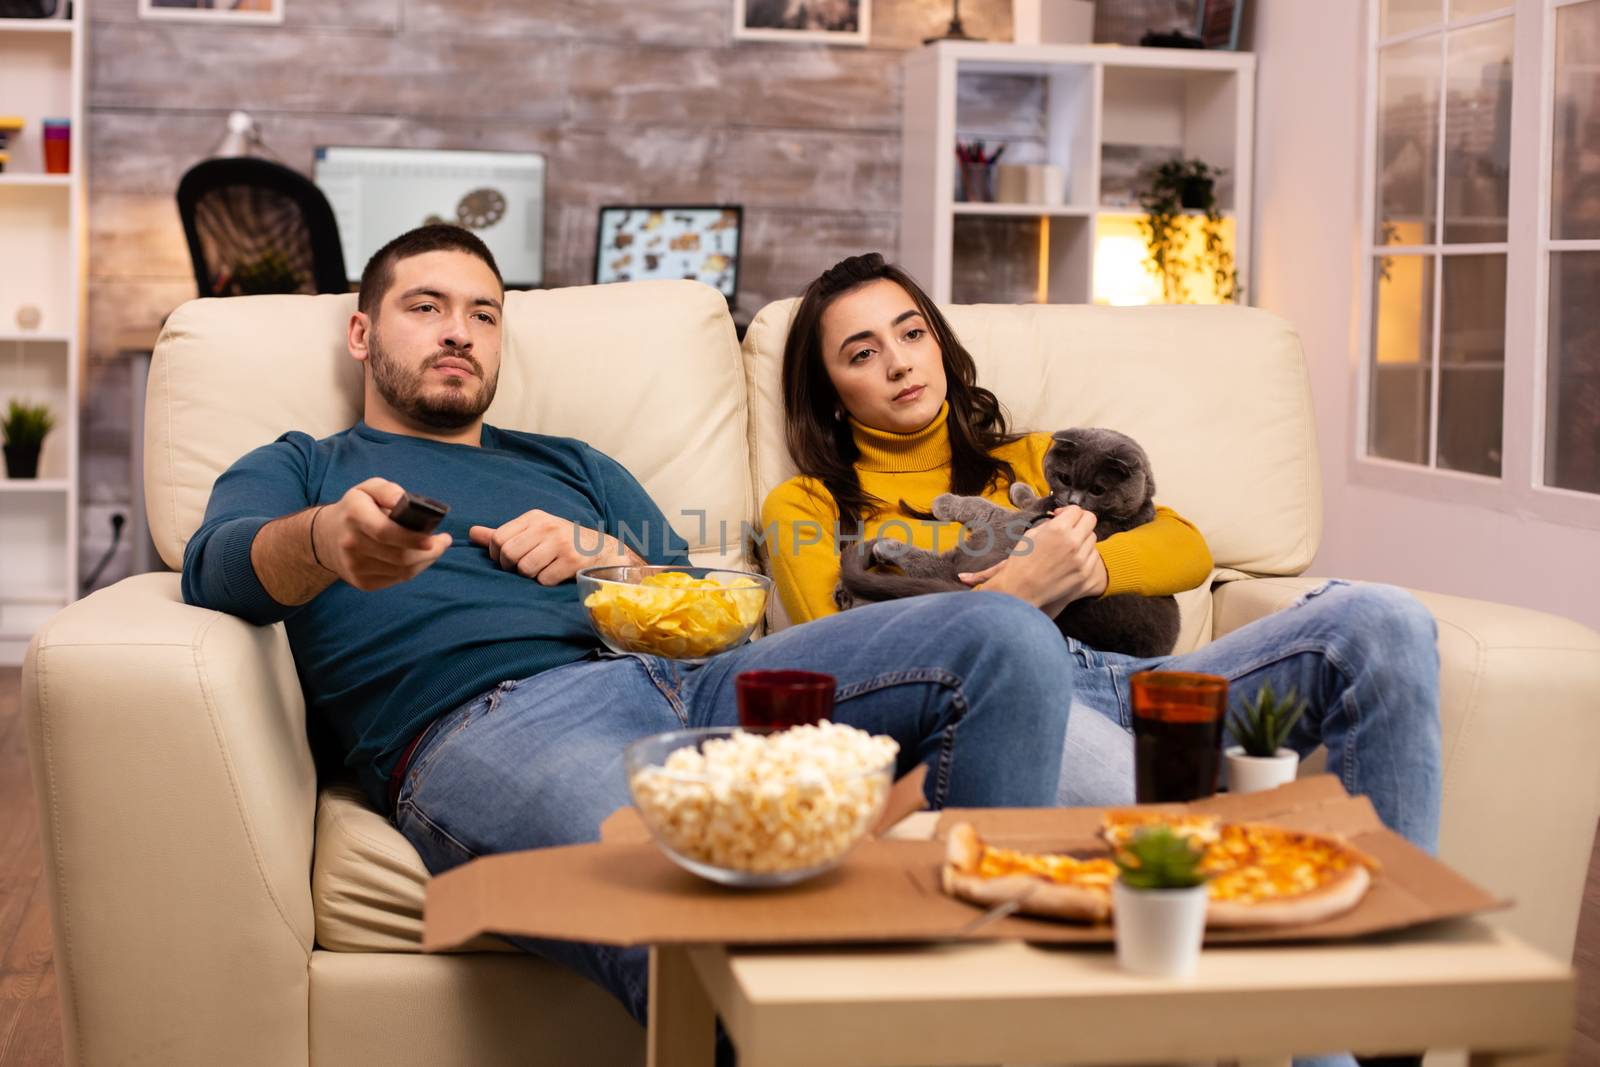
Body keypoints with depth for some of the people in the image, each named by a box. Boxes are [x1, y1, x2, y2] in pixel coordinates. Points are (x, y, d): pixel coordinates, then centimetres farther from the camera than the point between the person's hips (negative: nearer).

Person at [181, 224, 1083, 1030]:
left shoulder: (572, 467, 39)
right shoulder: (294, 469, 28)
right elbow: (217, 568, 3)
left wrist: (611, 557, 9)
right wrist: (325, 539, -22)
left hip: (679, 685, 6)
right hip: (479, 724, -6)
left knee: (1002, 636, -19)